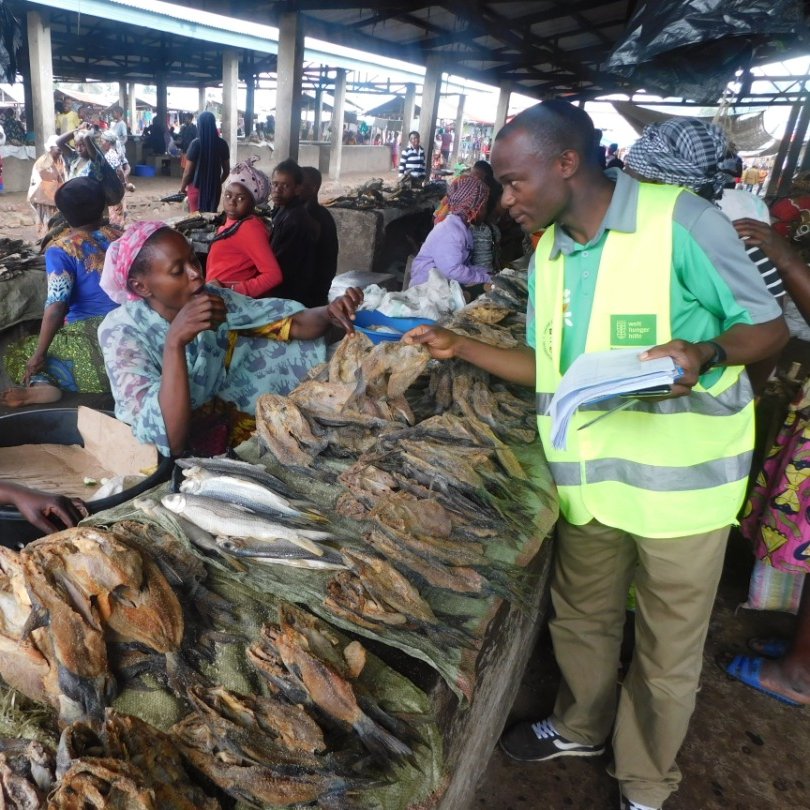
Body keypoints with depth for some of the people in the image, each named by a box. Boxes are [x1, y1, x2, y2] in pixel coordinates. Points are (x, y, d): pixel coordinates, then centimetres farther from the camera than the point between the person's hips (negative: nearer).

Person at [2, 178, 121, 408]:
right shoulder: (120, 237, 7)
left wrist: (39, 355, -9)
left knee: (20, 354, 15)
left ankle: (41, 386, -17)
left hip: (93, 340, -6)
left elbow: (56, 307, -17)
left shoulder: (60, 249, -8)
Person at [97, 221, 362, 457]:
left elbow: (295, 324, -8)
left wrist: (329, 313, -30)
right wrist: (174, 342, -39)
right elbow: (170, 442, -31)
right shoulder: (122, 332, -21)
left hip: (225, 428, 6)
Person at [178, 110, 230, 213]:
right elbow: (226, 170, 6)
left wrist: (182, 187, 6)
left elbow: (188, 171, -10)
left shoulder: (196, 144, -13)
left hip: (198, 187, -3)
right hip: (215, 187, 4)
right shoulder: (222, 144, -2)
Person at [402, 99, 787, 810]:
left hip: (679, 483, -5)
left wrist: (702, 353, -29)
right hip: (590, 478, 6)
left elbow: (770, 328, -8)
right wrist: (461, 346, 6)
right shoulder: (550, 251, 7)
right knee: (581, 620, 22)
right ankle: (580, 728, 50)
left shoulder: (681, 220, -14)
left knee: (667, 653, 13)